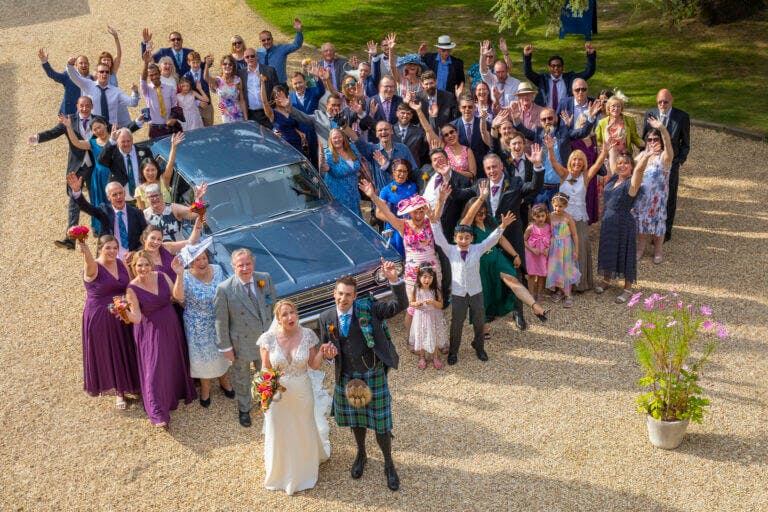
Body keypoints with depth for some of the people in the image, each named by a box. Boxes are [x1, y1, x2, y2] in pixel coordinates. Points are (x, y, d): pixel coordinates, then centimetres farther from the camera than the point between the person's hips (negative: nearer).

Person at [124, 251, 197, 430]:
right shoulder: (132, 289, -16)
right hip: (150, 332, -4)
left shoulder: (161, 276, -7)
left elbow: (178, 296, -16)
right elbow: (137, 318, -19)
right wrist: (125, 312, -39)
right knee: (154, 368, -6)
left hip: (171, 327, 4)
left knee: (174, 362, 20)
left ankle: (179, 392, 48)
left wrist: (179, 275, -26)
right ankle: (157, 414, 2)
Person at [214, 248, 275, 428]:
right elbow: (221, 321, -15)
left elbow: (274, 306, 0)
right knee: (241, 377, 22)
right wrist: (226, 347, -10)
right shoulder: (224, 289, -25)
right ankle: (244, 409, 48)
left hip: (267, 338, 3)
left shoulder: (265, 279, -14)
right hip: (241, 343, -3)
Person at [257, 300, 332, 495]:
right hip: (277, 394, -1)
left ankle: (305, 470, 50)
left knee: (304, 432, 21)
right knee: (280, 434, 18)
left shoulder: (307, 335, -15)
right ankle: (281, 474, 45)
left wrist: (322, 351, -24)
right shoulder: (269, 338, -18)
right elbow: (265, 368, -7)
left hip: (303, 393, 1)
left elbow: (313, 365, -6)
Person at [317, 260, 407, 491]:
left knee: (380, 422, 6)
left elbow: (400, 305, -27)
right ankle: (361, 455, 49)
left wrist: (394, 279, -43)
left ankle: (389, 465, 29)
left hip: (374, 375, -3)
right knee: (355, 419, 22)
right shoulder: (326, 318, -8)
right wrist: (329, 354, -20)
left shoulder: (368, 309, -17)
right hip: (347, 377, 3)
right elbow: (325, 347, 5)